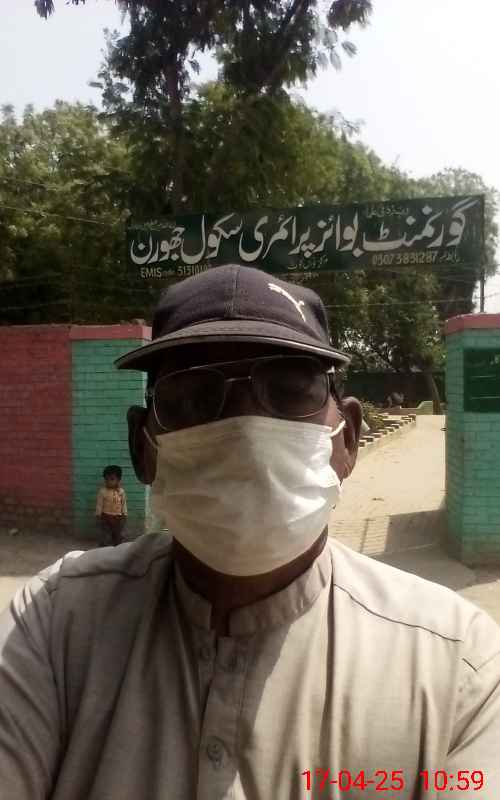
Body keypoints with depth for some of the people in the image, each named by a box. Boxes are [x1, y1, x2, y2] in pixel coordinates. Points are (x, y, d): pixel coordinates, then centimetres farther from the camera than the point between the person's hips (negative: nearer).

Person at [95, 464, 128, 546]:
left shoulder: (121, 491, -1)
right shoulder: (102, 491, -11)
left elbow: (124, 504, 7)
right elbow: (99, 504, -8)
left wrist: (124, 515, 7)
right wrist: (98, 515, -8)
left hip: (118, 517, 4)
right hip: (106, 517, -4)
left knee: (118, 536, 14)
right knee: (105, 536, -2)